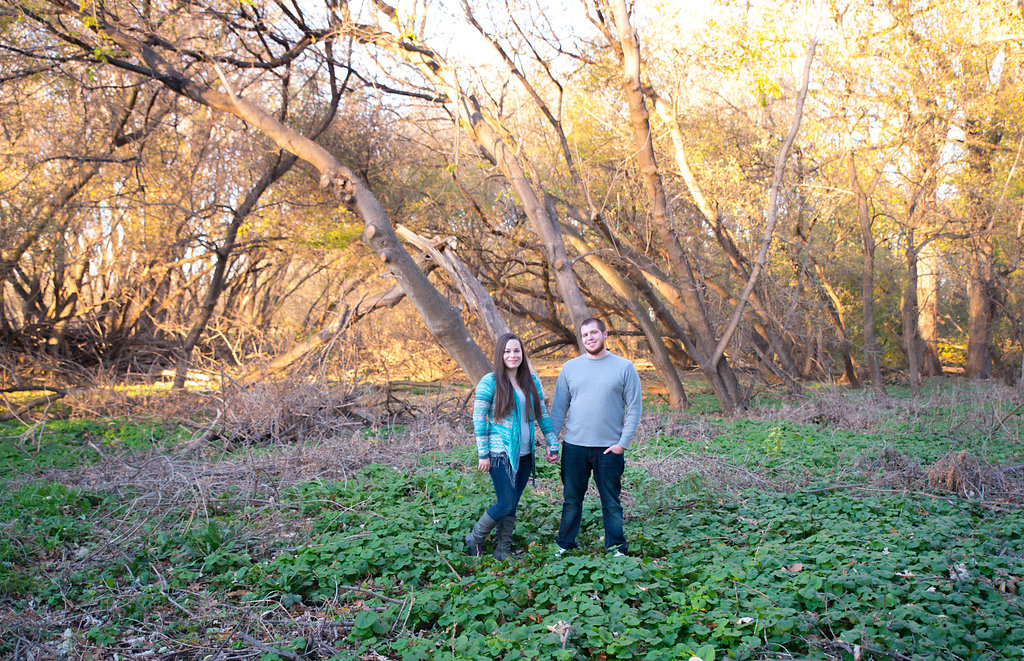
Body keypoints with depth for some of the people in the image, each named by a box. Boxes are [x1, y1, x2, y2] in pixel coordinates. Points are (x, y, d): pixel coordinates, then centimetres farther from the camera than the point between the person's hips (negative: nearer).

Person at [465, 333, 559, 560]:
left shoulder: (532, 381, 9)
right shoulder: (490, 382, -8)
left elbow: (542, 414, 15)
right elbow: (478, 418, -8)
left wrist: (552, 443, 9)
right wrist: (483, 454, -10)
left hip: (524, 454, 5)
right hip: (500, 454, -5)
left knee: (512, 505, 11)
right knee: (506, 504, -6)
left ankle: (502, 550, 24)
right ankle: (474, 540, 16)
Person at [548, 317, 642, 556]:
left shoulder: (624, 367, 2)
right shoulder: (570, 367, 7)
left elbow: (634, 408, 2)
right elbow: (558, 407, 10)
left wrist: (623, 442, -7)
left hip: (609, 448, -2)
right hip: (574, 447, 2)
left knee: (611, 502, 7)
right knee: (571, 500, 10)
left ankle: (616, 548, 18)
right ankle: (564, 545, 22)